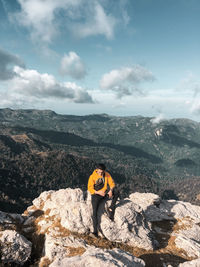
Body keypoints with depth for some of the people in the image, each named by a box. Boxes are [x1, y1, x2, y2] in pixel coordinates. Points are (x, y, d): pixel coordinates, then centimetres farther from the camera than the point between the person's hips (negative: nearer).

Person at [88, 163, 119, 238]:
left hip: (105, 193, 3)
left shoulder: (107, 175, -1)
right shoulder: (92, 176, -9)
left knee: (116, 192, -23)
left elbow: (112, 183, 0)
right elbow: (90, 188, -10)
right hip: (96, 195, -2)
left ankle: (111, 209, -10)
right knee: (94, 212, -17)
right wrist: (98, 192, -23)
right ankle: (95, 232, -12)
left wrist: (111, 191, -20)